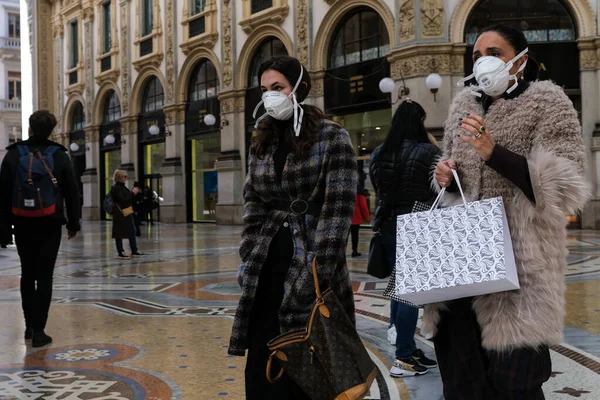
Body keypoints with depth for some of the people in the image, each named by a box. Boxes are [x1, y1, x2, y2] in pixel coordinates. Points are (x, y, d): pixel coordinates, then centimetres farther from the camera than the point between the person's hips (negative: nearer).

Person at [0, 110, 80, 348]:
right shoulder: (60, 156, 0)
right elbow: (72, 193, 2)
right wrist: (73, 223, 12)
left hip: (23, 224, 2)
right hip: (50, 225, -1)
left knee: (27, 275, 15)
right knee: (44, 277, 0)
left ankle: (30, 326, 24)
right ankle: (38, 331, -3)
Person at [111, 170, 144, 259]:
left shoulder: (123, 187, 15)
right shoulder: (116, 188, -12)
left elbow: (129, 198, 23)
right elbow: (123, 200, -19)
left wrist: (134, 193, 9)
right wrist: (132, 193, -15)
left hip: (127, 213, 9)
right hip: (120, 214, -9)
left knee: (132, 232, 10)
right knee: (119, 234, -1)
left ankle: (134, 251, 16)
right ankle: (121, 253, 5)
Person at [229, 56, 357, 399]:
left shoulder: (332, 137, -5)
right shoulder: (262, 142, 12)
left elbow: (338, 208, -12)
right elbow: (253, 206, 12)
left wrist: (318, 274, -17)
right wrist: (250, 261, 1)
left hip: (310, 265, -5)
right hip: (268, 267, 5)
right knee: (262, 364, 7)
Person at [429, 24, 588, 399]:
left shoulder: (548, 103, -2)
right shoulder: (464, 105, 15)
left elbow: (564, 187, -12)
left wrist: (494, 152, -20)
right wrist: (446, 177, 1)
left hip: (519, 262, -5)